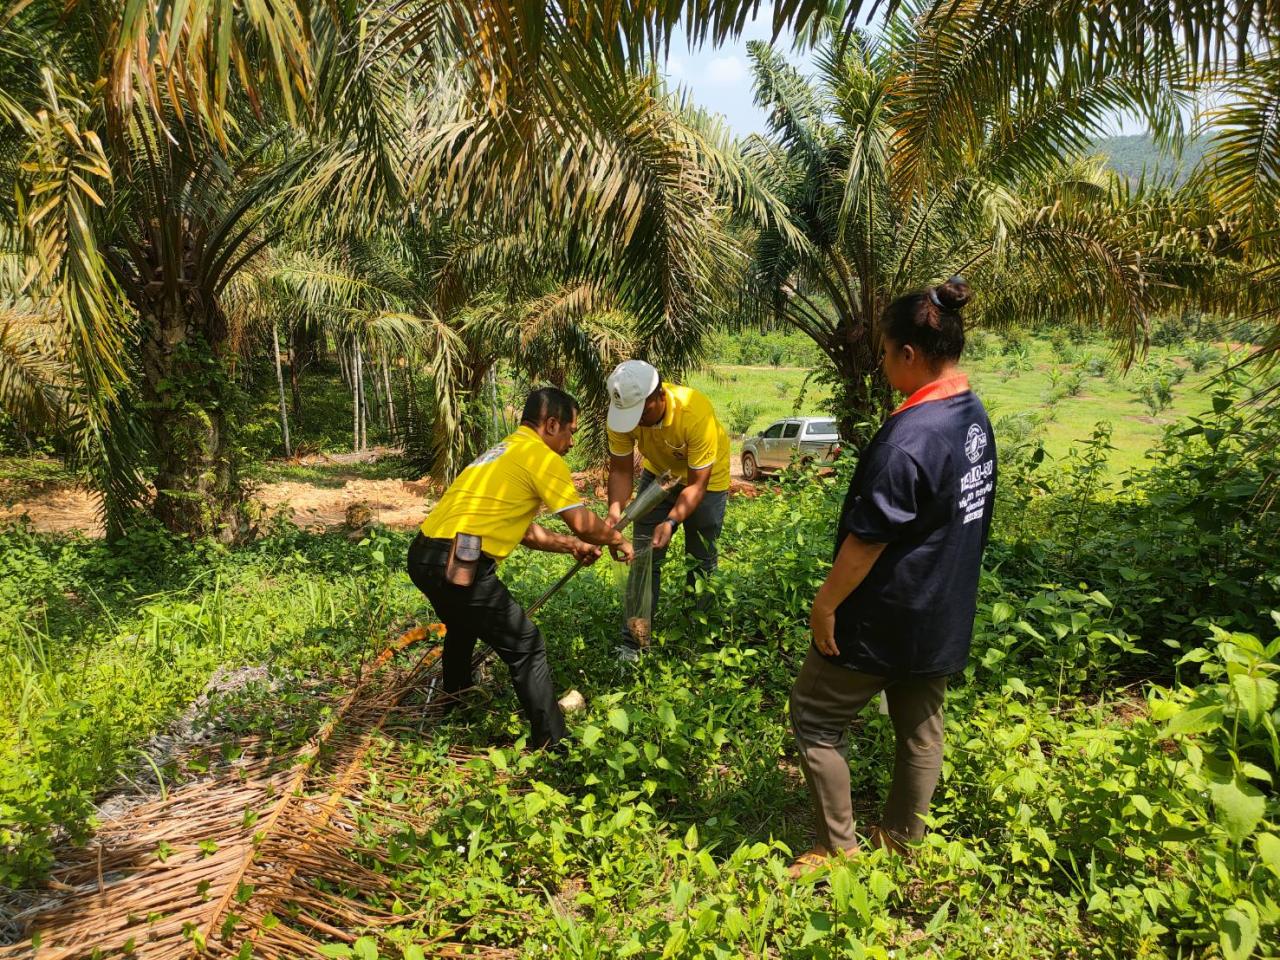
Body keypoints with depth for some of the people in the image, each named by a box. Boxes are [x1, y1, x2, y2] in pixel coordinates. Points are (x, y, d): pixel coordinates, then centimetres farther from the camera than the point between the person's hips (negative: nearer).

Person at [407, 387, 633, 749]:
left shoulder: (502, 452, 24)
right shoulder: (543, 457, -3)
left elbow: (522, 529, 30)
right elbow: (584, 524, -4)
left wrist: (571, 546, 31)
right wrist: (618, 540, 15)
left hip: (422, 555, 10)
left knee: (463, 626, 35)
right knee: (527, 647, 3)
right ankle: (552, 743, 9)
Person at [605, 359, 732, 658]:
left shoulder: (695, 412, -39)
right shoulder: (623, 412, -28)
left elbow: (698, 483, -33)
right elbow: (621, 470, -19)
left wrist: (671, 522, -47)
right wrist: (615, 511, -36)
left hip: (706, 477, -3)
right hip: (659, 473, 3)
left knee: (701, 559, 5)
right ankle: (633, 644, 6)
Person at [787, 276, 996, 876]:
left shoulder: (907, 437, -28)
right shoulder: (976, 417, 2)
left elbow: (868, 538, -24)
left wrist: (826, 602, -13)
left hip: (887, 619, -9)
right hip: (945, 615, 9)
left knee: (814, 719, 7)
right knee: (921, 729, 20)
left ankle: (839, 848, 17)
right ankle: (901, 843, 36)